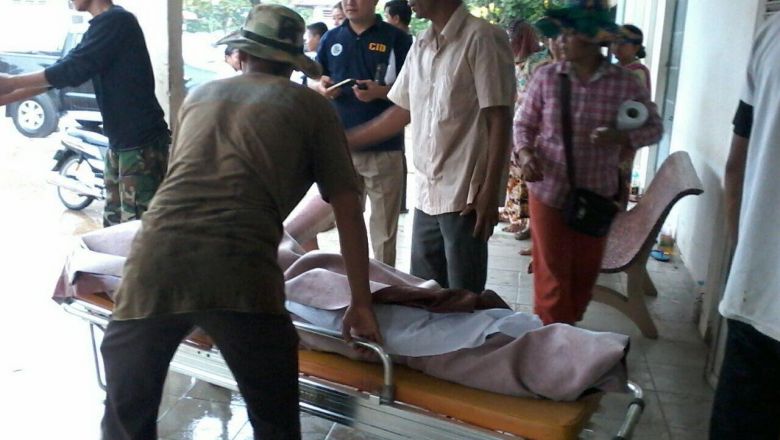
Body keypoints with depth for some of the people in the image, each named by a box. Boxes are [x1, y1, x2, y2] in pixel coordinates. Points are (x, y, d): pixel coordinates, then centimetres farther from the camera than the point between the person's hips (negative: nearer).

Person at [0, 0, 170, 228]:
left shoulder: (116, 20, -13)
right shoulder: (105, 24, 17)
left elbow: (75, 69, -19)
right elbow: (71, 65, 18)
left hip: (141, 143, -10)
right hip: (121, 141, 10)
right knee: (114, 223, 13)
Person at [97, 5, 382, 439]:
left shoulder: (200, 94, 28)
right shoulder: (312, 105, 16)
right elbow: (348, 210, 12)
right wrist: (361, 303, 17)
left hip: (154, 259, 4)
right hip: (238, 269, -4)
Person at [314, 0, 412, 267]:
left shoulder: (397, 39, -1)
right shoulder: (331, 39, 11)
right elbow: (314, 80, 17)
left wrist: (380, 91, -21)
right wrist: (322, 87, -7)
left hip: (384, 148, -4)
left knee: (384, 226, 3)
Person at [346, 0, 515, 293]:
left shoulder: (481, 38, -9)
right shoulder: (419, 47, 12)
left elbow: (499, 119, -12)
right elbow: (402, 112, 20)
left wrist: (490, 193, -17)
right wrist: (346, 140, 19)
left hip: (465, 197, -7)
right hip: (426, 195, 7)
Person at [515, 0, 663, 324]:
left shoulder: (625, 83, -5)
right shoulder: (546, 77, -5)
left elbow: (653, 127, 2)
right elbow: (524, 124, 3)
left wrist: (620, 137, -18)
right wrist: (525, 154, -17)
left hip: (597, 194, 1)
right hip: (548, 190, -1)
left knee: (586, 269, 15)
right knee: (553, 271, 4)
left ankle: (569, 329, 37)